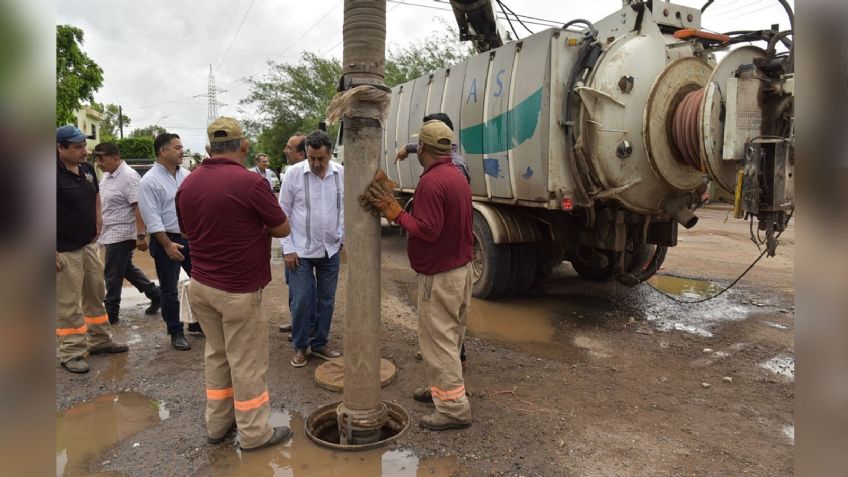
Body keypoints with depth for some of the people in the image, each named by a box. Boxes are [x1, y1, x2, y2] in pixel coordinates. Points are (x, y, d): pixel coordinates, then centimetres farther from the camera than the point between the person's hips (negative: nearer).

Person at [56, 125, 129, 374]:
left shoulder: (87, 169, 4)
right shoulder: (57, 174, -19)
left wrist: (97, 220, 12)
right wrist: (54, 252, -21)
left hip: (89, 244, 8)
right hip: (65, 250, -7)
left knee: (95, 294, 17)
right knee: (68, 303, 2)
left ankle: (99, 340, 31)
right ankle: (70, 353, 14)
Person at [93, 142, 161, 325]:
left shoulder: (128, 177, -19)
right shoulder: (107, 175, 10)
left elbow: (139, 208, -24)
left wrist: (141, 236, -28)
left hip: (121, 234, -10)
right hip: (110, 234, 10)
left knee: (113, 275, 1)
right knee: (126, 268, 18)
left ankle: (111, 314, 14)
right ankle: (155, 294, 28)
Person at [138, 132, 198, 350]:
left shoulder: (186, 175, 5)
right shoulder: (149, 181, -12)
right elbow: (152, 218, -16)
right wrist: (167, 245, -19)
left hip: (190, 236, 6)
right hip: (166, 240, -6)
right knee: (169, 289, 6)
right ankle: (176, 332, 19)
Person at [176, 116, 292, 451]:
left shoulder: (187, 184, 0)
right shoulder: (249, 182, -20)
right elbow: (283, 229, -7)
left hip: (200, 285, 7)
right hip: (238, 291, -6)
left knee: (216, 355, 20)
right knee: (247, 363, 6)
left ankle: (217, 424, 32)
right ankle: (254, 433, 20)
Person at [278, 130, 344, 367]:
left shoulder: (341, 173, -4)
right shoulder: (293, 173, -10)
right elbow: (283, 213, -5)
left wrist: (344, 237, 4)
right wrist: (288, 249, -7)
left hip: (331, 249, 3)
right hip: (301, 250, -3)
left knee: (326, 300, 12)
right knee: (301, 301, 1)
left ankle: (320, 343, 29)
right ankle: (300, 346, 22)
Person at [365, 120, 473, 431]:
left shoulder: (431, 182, -21)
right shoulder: (458, 177, 11)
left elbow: (427, 231, -25)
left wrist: (395, 212, -18)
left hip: (439, 276, -10)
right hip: (461, 268, 10)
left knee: (438, 340, -1)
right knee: (450, 336, 19)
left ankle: (454, 408, 5)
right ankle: (442, 388, 33)